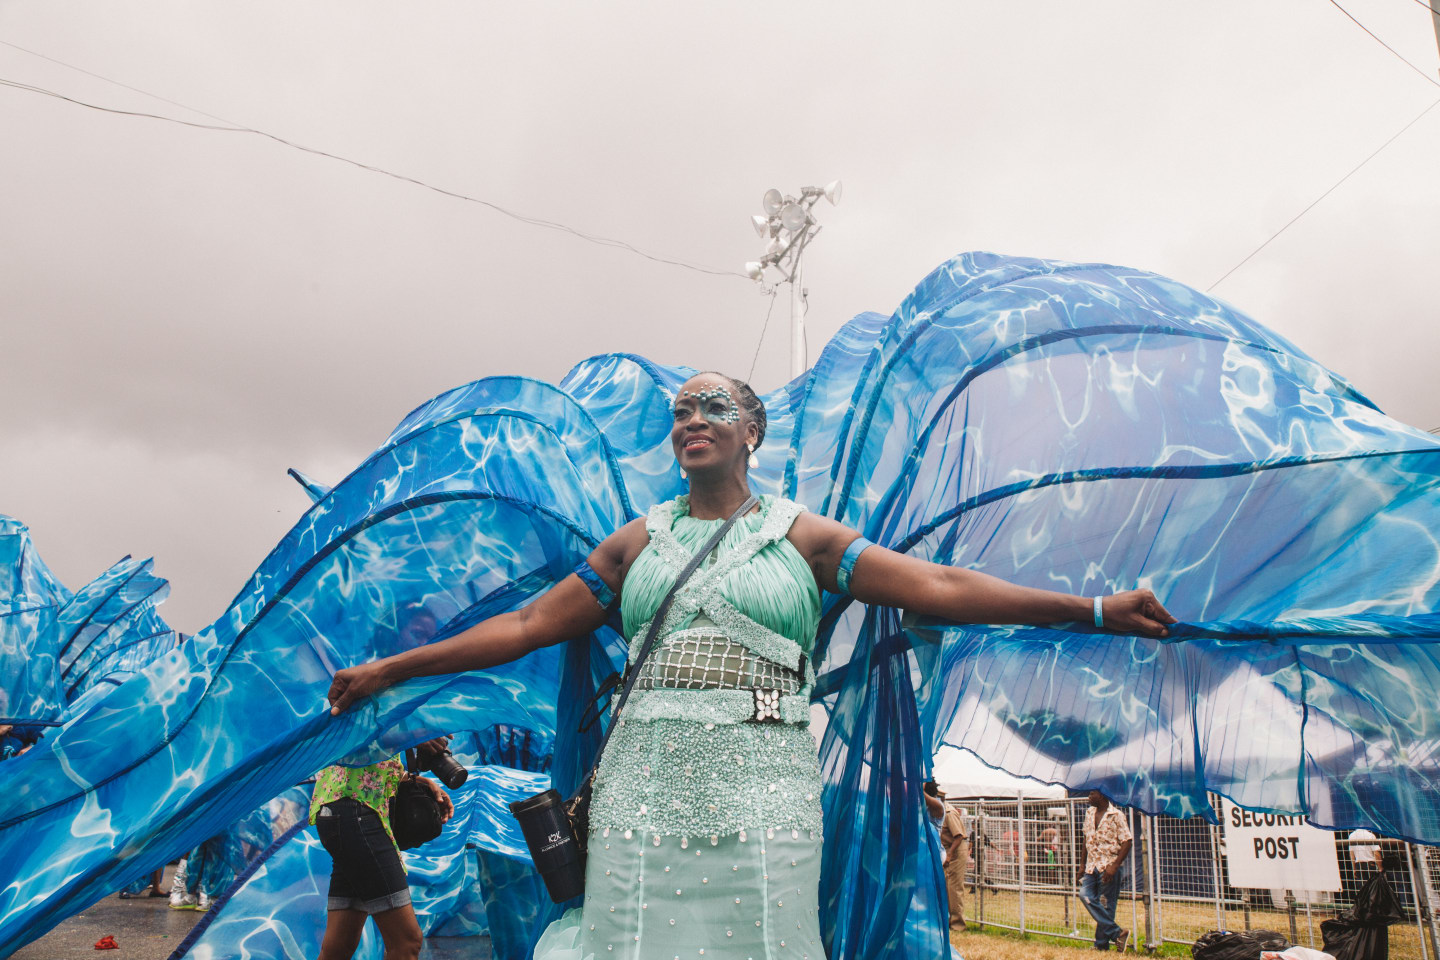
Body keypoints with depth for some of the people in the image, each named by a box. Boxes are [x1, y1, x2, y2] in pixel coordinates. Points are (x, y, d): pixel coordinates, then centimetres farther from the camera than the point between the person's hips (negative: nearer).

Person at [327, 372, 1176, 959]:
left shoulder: (803, 535, 8)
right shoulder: (637, 542, 14)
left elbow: (940, 587, 2)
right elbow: (525, 624, 14)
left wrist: (1094, 609, -4)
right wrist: (390, 669, 13)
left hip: (761, 783, -2)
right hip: (644, 783, 2)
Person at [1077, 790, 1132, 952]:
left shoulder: (1116, 815, -9)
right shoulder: (1089, 813, 12)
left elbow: (1127, 841, -11)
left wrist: (1114, 866, -18)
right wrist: (1083, 864, 17)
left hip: (1108, 867, -6)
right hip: (1092, 866, 6)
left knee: (1105, 905, -2)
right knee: (1085, 895, -11)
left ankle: (1102, 943, 11)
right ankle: (1117, 932, -5)